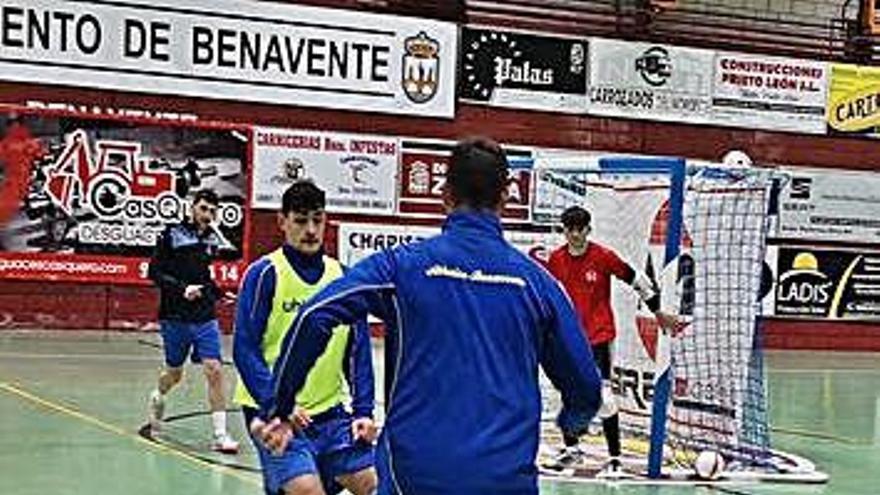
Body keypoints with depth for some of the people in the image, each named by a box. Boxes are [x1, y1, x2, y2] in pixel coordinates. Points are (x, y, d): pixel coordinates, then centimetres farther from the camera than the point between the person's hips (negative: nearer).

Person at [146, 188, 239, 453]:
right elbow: (154, 272, -10)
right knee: (174, 373, 12)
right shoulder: (172, 235, -7)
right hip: (175, 317, -3)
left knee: (214, 370, -11)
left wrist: (216, 291, 10)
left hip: (205, 317, 3)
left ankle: (220, 434, -8)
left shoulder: (212, 238, 7)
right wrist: (182, 289, -22)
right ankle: (157, 398, 48)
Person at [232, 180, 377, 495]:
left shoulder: (342, 276, 6)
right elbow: (245, 349, -10)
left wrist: (363, 411, -1)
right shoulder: (265, 274, -7)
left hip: (329, 411, 5)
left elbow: (358, 351, 9)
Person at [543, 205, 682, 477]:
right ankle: (571, 448, 33)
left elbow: (636, 279, -3)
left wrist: (658, 312, 1)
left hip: (599, 335, -5)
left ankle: (615, 459, -6)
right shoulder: (556, 258, 1)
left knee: (603, 396, -12)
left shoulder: (603, 256, -11)